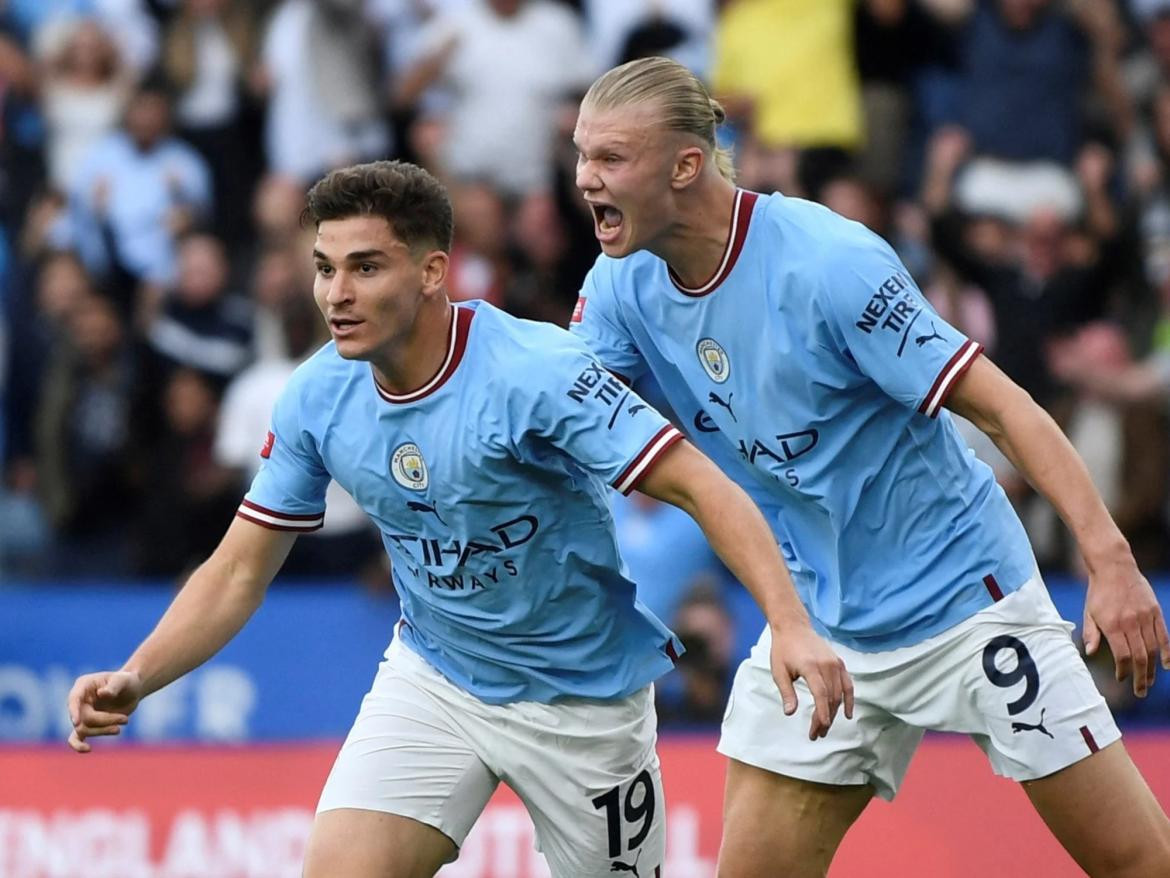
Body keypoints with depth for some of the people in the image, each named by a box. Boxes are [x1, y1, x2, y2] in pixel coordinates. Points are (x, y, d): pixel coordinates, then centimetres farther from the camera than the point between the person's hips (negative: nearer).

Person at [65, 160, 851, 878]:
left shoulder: (535, 371, -25)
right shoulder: (317, 399, -9)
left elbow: (704, 487, -27)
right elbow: (240, 572, 1)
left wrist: (792, 627, -40)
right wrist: (135, 679, -15)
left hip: (582, 693, -3)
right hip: (433, 680, 4)